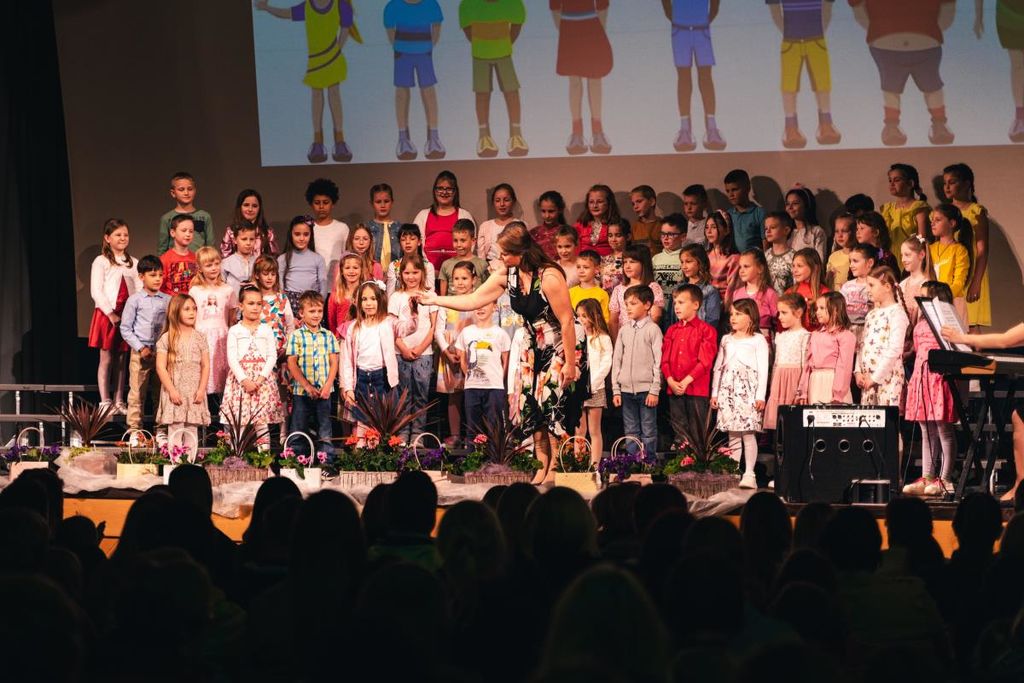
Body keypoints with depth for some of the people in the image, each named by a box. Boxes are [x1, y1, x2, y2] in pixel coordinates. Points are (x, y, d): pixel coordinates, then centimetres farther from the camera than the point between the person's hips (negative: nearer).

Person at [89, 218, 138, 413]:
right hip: (107, 315, -4)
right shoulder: (101, 262, -3)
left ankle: (119, 401, 11)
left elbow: (140, 290, 7)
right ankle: (105, 402, 1)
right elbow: (96, 291, -10)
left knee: (121, 359, 7)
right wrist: (111, 314, -15)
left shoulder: (133, 263, 11)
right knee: (106, 359, -1)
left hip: (127, 315, 4)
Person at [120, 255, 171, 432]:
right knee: (137, 393, 0)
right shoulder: (135, 300, -1)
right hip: (140, 353, -3)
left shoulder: (168, 300, 7)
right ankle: (134, 428, 6)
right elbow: (125, 328, -1)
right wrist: (141, 348, -8)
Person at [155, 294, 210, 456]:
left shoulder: (199, 338, 7)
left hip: (194, 393, 3)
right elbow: (161, 367, -5)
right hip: (174, 391, -3)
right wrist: (172, 390, -12)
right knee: (175, 432, -5)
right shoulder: (166, 338, -1)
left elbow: (205, 366, 6)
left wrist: (201, 390, -4)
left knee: (192, 433, 5)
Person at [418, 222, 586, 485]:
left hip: (563, 347, -7)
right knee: (532, 404, 2)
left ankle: (555, 468, -1)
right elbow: (473, 301, 5)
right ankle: (542, 466, 8)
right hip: (535, 346, 7)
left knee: (554, 403, -10)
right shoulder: (506, 276, -5)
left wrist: (570, 363, -23)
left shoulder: (549, 277, -27)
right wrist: (435, 300, 4)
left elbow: (567, 320, -24)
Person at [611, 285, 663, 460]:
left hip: (646, 389, -5)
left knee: (648, 432, 0)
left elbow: (658, 362, -6)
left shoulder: (653, 329, -3)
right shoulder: (624, 330, 10)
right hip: (626, 389, 5)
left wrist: (655, 390, -11)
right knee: (630, 432, 9)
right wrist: (616, 390, 7)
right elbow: (617, 360, 12)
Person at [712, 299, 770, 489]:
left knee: (748, 433, -7)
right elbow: (718, 366, 17)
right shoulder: (727, 339, 16)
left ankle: (749, 474, -5)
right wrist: (714, 392, 12)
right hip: (728, 389, 5)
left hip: (748, 389, -5)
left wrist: (761, 395, -10)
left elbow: (763, 369, -4)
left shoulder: (758, 340, 1)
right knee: (732, 434, 6)